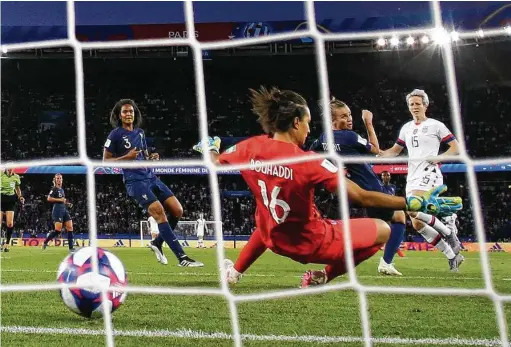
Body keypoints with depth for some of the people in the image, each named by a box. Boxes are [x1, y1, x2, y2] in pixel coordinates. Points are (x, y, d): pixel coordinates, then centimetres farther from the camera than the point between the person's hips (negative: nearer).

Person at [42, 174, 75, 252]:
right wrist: (60, 199, -16)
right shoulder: (54, 189, -4)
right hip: (57, 210, -8)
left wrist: (68, 204, 13)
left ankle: (71, 247, -3)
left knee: (70, 227, -2)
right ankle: (45, 242, 5)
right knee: (58, 230, -15)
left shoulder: (62, 190, 20)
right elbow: (49, 199, -16)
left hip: (64, 210, 8)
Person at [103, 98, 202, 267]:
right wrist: (126, 157, -15)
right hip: (135, 180, -7)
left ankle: (157, 243, 19)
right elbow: (105, 160, -1)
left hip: (150, 177, 7)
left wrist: (152, 157, 3)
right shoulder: (115, 134, -1)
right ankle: (182, 257, -21)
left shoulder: (140, 132, 17)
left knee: (177, 210, -3)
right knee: (159, 211, -21)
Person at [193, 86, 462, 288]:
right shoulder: (308, 162, -26)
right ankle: (322, 278, 2)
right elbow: (363, 198, -27)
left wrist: (211, 146, 33)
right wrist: (419, 204, -22)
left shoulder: (251, 147, -12)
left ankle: (236, 270, 41)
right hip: (312, 244, -6)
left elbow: (214, 162, 9)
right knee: (382, 230, 6)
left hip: (274, 239, 6)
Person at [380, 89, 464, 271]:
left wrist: (440, 157, -17)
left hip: (429, 174, -7)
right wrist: (378, 153, 6)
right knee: (417, 224, 2)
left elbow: (456, 148, 0)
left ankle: (449, 234, -6)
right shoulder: (406, 128, 16)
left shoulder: (436, 125, 0)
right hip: (412, 178, 7)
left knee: (413, 210, -29)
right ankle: (453, 256, 14)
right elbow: (395, 151, 26)